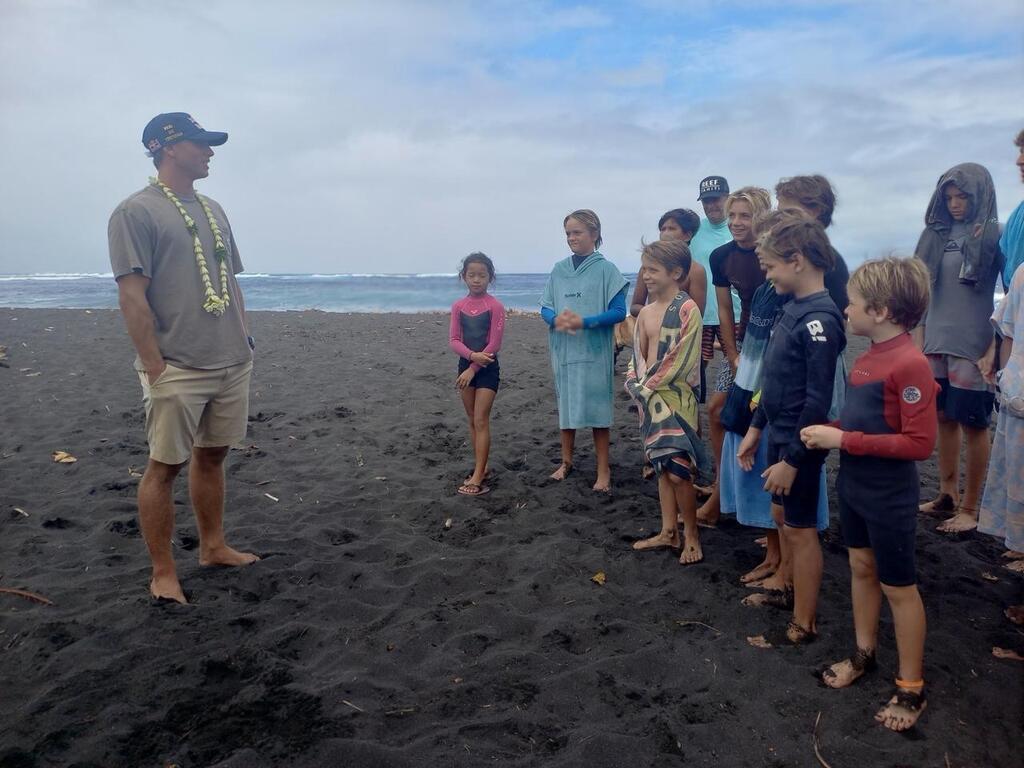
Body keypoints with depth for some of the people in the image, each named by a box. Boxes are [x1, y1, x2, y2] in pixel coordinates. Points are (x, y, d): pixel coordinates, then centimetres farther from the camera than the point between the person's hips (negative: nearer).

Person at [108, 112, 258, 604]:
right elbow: (132, 296, -13)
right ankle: (163, 573, 12)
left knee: (212, 456, 15)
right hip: (178, 369, -7)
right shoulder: (136, 212, -8)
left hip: (232, 364, 7)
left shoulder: (213, 211, 15)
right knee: (165, 466, 1)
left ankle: (213, 547, 29)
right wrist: (155, 367, -16)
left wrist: (243, 343, 13)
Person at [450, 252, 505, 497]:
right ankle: (481, 468, 22)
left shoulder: (495, 306, -10)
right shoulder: (458, 306, 3)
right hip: (465, 365, 5)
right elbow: (453, 340, -1)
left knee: (481, 421, -6)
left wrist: (473, 369, -14)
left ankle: (477, 477, -6)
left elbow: (494, 344, -13)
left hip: (486, 368, -5)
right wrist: (472, 355, -19)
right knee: (472, 420, 11)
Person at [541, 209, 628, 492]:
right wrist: (556, 319, -14)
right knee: (565, 405, 12)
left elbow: (619, 312, -8)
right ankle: (566, 461, 28)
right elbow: (545, 307, 9)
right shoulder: (559, 270, 8)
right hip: (563, 351, 4)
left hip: (595, 352, -4)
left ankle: (603, 469, 12)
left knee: (596, 407, 1)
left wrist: (585, 322, -19)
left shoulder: (606, 269, -4)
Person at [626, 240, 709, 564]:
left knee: (677, 471, -8)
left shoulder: (687, 309, -12)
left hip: (676, 398, -7)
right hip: (649, 398, 7)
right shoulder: (646, 312, 10)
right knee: (661, 466, 14)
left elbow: (681, 359, -16)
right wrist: (639, 383, -2)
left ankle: (691, 534, 11)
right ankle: (669, 531, 25)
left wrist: (649, 386, -10)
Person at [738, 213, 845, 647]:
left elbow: (818, 401, -23)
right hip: (779, 432, 8)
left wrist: (792, 458, -21)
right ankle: (791, 590, 37)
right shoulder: (794, 308, 6)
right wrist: (756, 428, 15)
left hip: (798, 441, -8)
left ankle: (804, 625, 17)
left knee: (799, 528, 3)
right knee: (783, 517, 20)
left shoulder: (819, 320, -22)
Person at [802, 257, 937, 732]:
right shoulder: (868, 356, 3)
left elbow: (920, 443, -25)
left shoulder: (910, 364, -23)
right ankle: (863, 655, 39)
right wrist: (829, 431, -2)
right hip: (852, 484, 8)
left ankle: (911, 688, 25)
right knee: (861, 568, 20)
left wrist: (845, 441, -24)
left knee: (898, 587, 7)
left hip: (889, 495, -8)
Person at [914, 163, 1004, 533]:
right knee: (944, 418, 11)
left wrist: (994, 347, -13)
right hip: (936, 342, 5)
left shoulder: (993, 235, -5)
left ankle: (969, 508, 11)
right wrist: (918, 337, 11)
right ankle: (947, 494, 23)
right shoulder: (937, 234, 10)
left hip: (972, 345, -5)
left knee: (972, 424, 2)